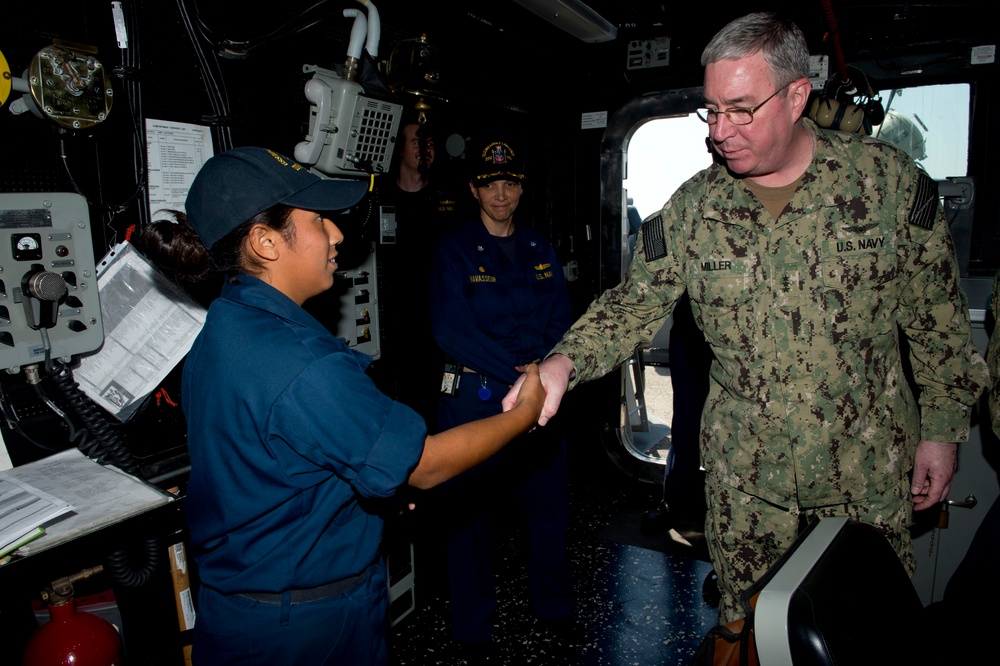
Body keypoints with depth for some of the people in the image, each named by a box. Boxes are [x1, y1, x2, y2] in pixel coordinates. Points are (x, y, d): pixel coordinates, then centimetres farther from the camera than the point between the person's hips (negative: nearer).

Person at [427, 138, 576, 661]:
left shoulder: (540, 249, 11)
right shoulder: (454, 250, -4)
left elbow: (561, 319, 8)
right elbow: (450, 331, -13)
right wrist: (516, 371, -18)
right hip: (476, 397, -4)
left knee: (550, 506, 14)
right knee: (471, 516, 7)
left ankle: (553, 607, 39)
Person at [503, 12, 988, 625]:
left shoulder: (889, 178, -8)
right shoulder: (691, 209, -5)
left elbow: (938, 317, -1)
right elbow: (634, 305, -3)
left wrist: (942, 429, 1)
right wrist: (566, 360, -21)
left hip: (869, 469, 0)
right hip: (745, 472, 1)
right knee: (747, 626, 17)